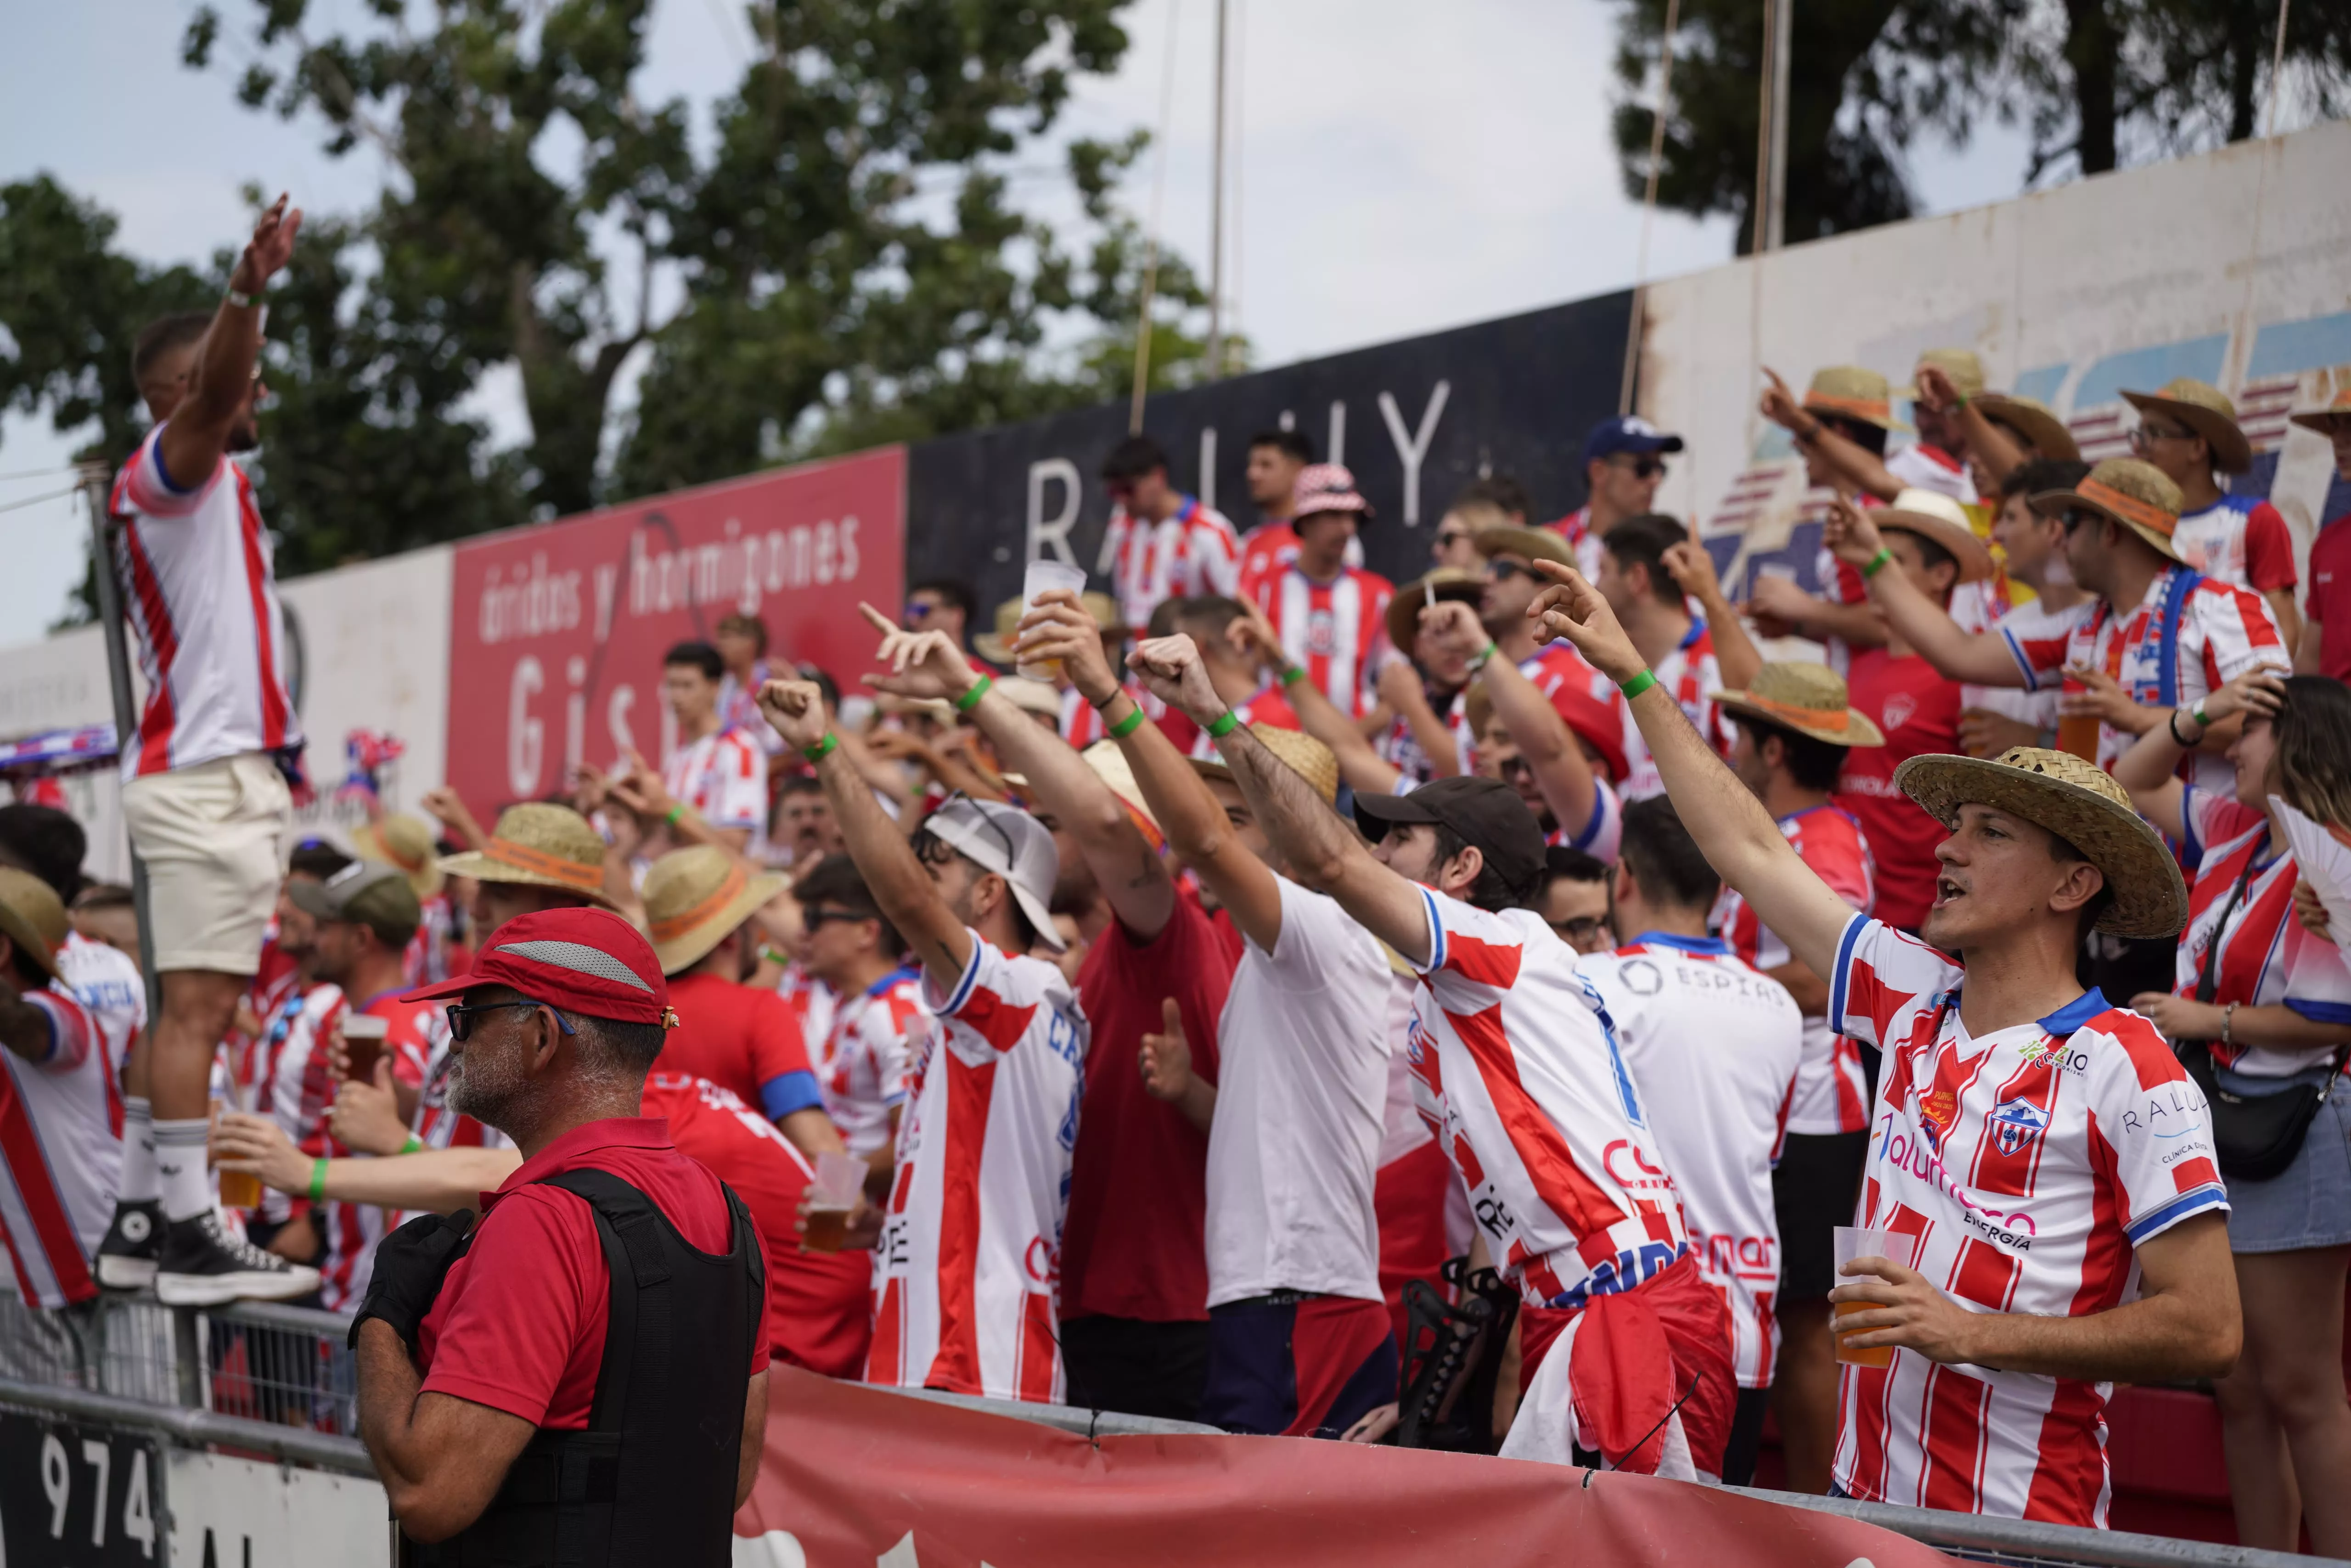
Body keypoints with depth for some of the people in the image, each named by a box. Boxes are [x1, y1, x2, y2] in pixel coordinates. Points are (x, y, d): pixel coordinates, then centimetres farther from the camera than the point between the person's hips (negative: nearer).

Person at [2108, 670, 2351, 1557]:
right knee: (2239, 1391, 15)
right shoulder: (2234, 833, 7)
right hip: (2212, 1128, 9)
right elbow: (2130, 789, 22)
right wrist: (2195, 719, 6)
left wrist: (2209, 1020, -14)